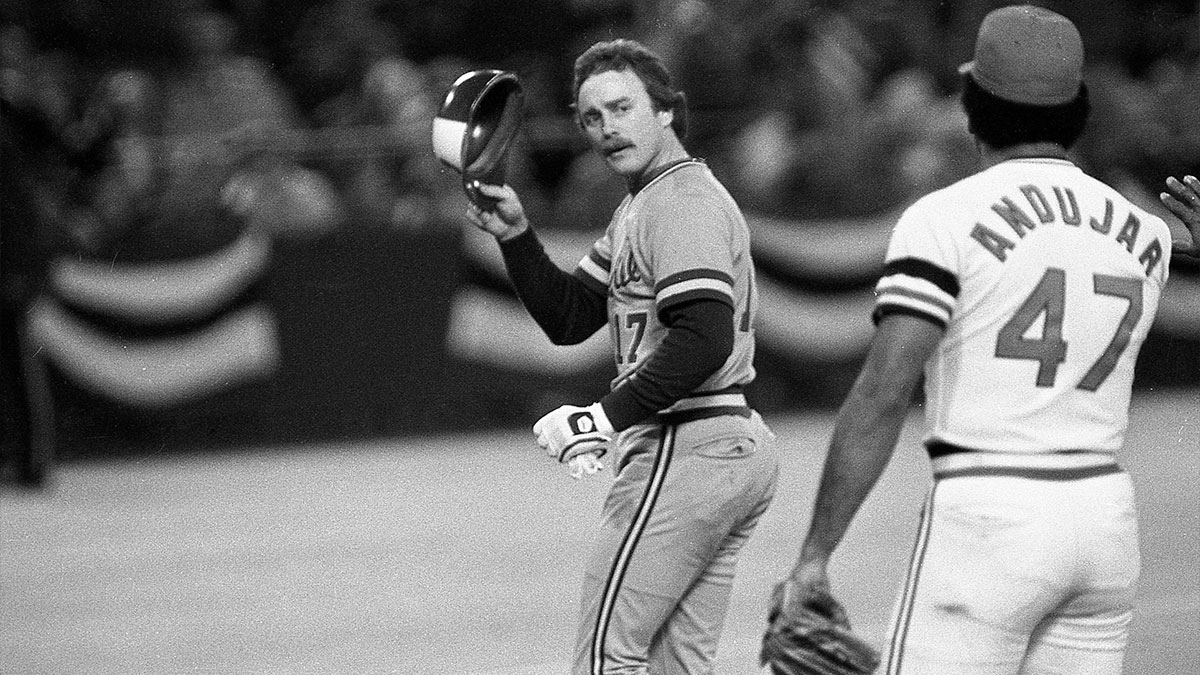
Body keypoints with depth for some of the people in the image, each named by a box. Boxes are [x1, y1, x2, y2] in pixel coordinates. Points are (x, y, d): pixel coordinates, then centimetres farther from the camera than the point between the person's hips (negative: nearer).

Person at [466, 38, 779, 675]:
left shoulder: (684, 199, -14)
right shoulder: (639, 208, 20)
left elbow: (704, 340, -26)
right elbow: (567, 318, 20)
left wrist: (608, 416, -25)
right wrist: (514, 235, 8)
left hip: (682, 453, -11)